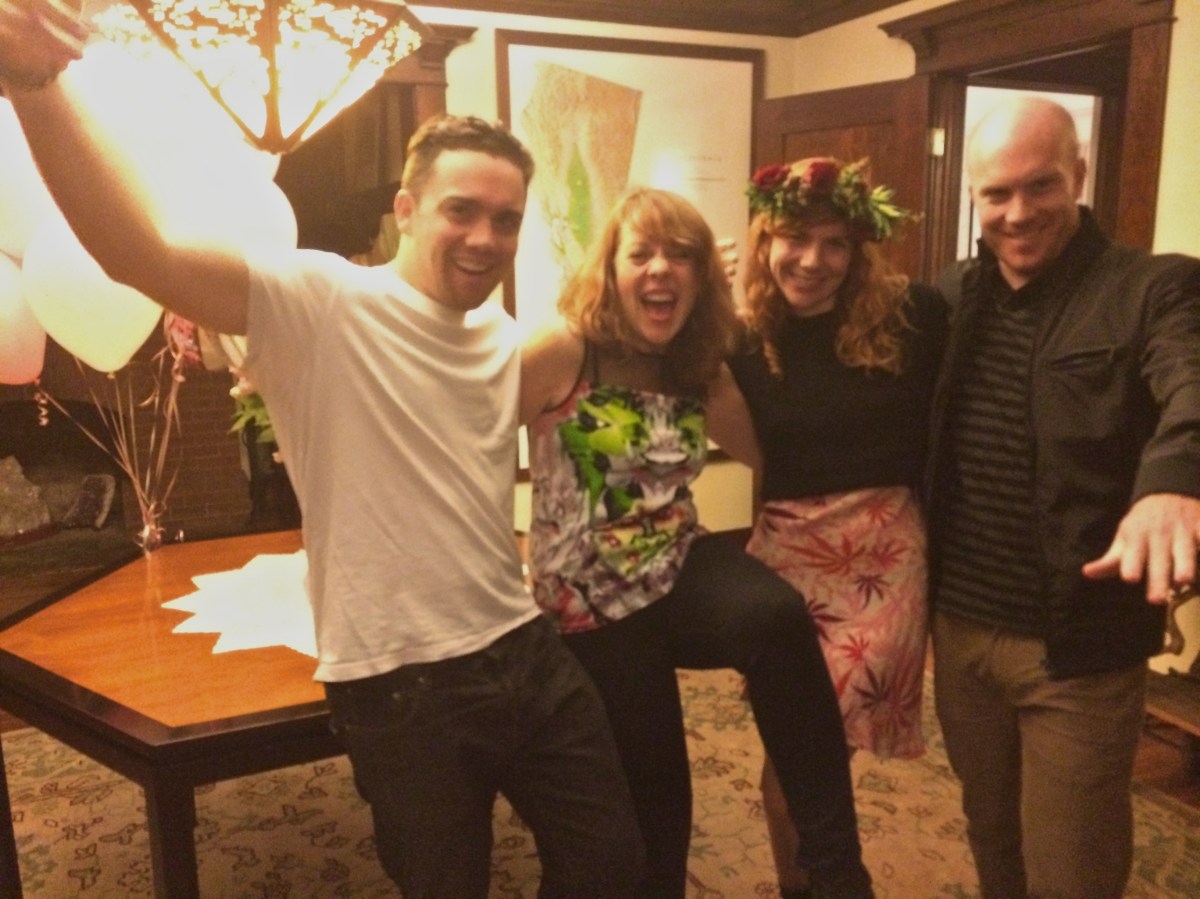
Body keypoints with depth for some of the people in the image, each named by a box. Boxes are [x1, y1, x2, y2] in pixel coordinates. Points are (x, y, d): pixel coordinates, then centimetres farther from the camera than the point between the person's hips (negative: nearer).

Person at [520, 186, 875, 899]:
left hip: (683, 571, 3)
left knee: (779, 618, -31)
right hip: (595, 605, -3)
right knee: (650, 794, 10)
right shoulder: (562, 350, -15)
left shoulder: (702, 371, 2)